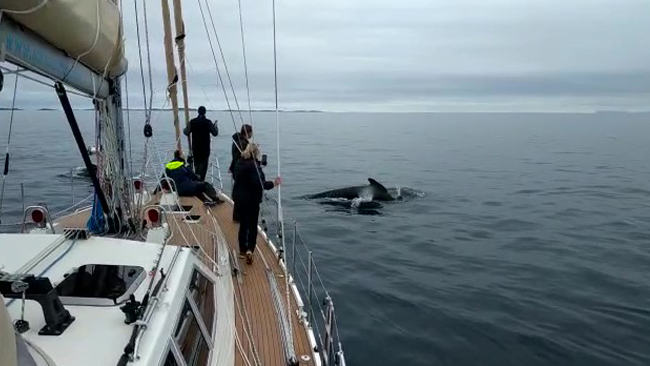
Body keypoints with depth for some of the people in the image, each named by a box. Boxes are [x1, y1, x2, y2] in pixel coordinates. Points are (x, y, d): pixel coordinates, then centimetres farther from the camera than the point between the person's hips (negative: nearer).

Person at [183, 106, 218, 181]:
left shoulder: (192, 122, -3)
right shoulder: (208, 122, -8)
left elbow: (186, 133, -1)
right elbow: (215, 133, -4)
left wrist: (184, 129, 21)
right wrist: (215, 126, 14)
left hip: (195, 147, 3)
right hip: (205, 147, -2)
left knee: (196, 163, 19)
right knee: (203, 163, 1)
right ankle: (201, 179, -6)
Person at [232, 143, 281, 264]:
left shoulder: (239, 163, 5)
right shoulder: (254, 165, -21)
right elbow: (258, 183, -28)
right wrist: (273, 184, -23)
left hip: (238, 197, 7)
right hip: (251, 199, -7)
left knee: (243, 224, 19)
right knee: (252, 226, 2)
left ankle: (242, 249, 28)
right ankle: (249, 250, -11)